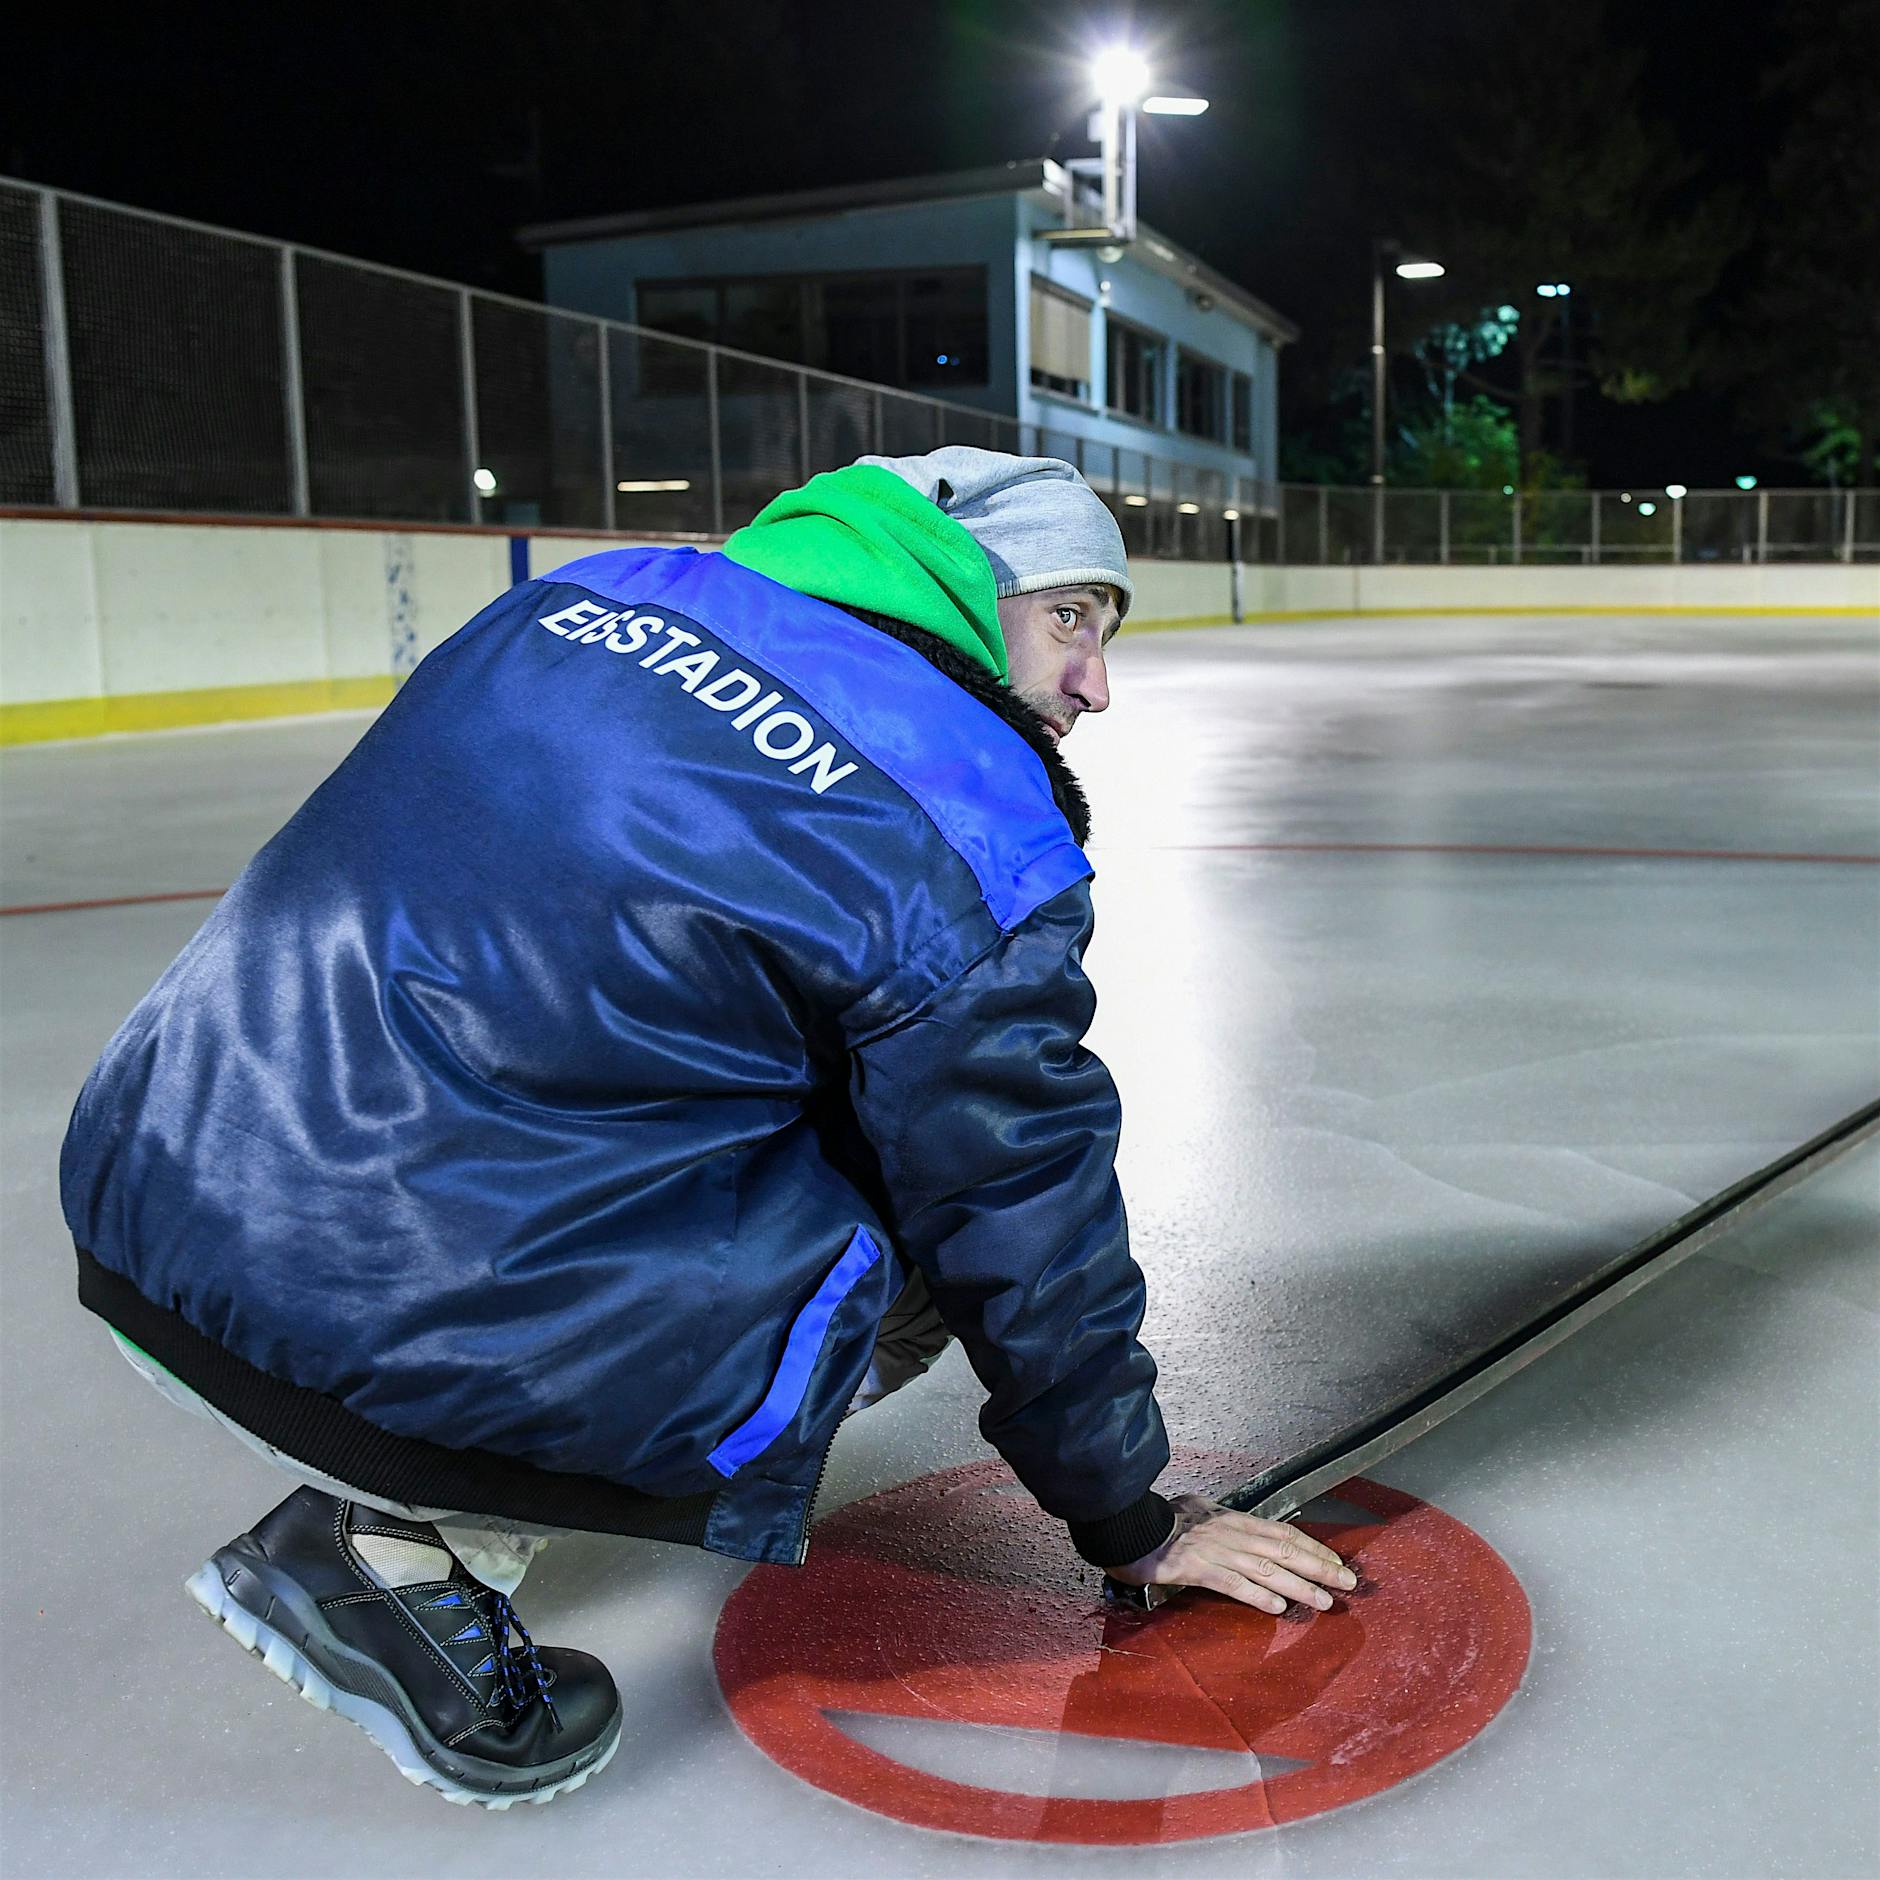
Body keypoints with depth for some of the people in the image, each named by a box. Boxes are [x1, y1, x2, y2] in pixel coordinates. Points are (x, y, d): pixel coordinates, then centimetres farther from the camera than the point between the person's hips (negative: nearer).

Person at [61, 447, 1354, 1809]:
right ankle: (406, 1545, 2)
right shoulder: (976, 838, -8)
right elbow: (1023, 1224, 1)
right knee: (889, 1268, 9)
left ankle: (394, 1494, 17)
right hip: (385, 1320, -8)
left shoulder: (600, 588, 11)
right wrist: (1132, 1527, 18)